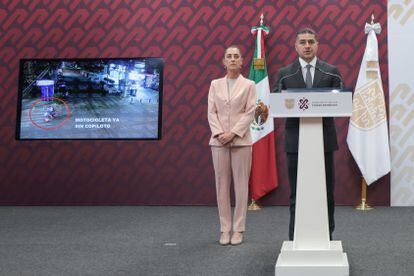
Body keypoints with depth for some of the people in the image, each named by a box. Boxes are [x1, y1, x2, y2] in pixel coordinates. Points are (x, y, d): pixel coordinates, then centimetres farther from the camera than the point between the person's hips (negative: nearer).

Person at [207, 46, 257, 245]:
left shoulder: (249, 85, 4)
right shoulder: (215, 84, 10)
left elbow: (250, 112, -3)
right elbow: (211, 112, 5)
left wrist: (233, 133, -13)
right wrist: (219, 133, -10)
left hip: (240, 140, -2)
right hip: (219, 141, 2)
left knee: (241, 185, -1)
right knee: (222, 185, 2)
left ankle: (238, 230, 6)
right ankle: (224, 229, 9)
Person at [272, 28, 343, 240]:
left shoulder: (332, 72, 7)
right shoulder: (284, 74, 6)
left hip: (324, 139, 1)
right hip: (296, 139, -1)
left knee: (326, 191, 7)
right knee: (297, 192, 5)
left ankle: (327, 237, 18)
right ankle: (295, 239, 12)